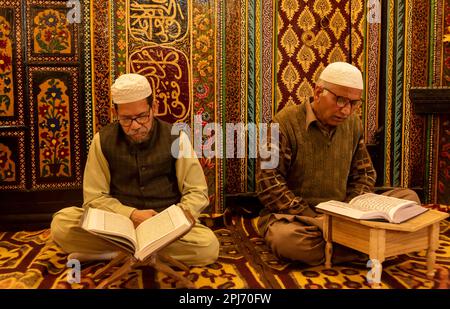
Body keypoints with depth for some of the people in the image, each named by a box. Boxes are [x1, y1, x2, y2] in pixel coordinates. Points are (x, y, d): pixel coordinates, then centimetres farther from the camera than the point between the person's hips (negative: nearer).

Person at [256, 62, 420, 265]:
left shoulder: (353, 123, 7)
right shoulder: (286, 122, -11)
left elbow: (364, 174, 13)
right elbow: (268, 183, -15)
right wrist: (312, 218, -21)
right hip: (297, 216, -5)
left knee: (408, 198, -7)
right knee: (287, 238, -39)